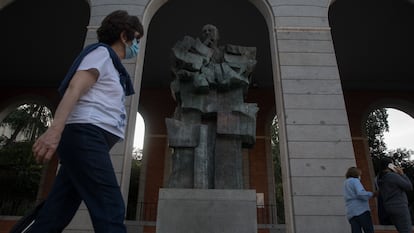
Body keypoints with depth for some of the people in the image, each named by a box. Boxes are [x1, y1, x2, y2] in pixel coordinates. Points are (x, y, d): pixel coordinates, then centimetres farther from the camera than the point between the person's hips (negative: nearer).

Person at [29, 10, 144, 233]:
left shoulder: (111, 64, 30)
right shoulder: (101, 52, 4)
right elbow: (75, 88, -13)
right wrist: (55, 129, -25)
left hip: (90, 139, 10)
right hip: (86, 134, -10)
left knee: (58, 212, 7)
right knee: (110, 209, -15)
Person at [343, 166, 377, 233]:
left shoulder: (345, 183, 27)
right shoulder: (355, 180, 2)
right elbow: (361, 194, -14)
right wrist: (372, 194, 1)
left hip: (351, 213, 7)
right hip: (361, 211, -7)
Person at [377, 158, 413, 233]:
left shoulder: (381, 179, 11)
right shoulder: (393, 176, -15)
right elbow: (409, 187, -9)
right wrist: (402, 174, 0)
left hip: (390, 208, 9)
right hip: (399, 207, -9)